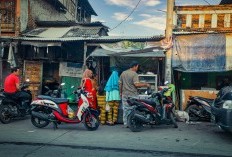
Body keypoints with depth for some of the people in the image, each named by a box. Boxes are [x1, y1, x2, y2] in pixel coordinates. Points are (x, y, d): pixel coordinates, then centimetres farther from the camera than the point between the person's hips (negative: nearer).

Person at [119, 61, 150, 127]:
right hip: (133, 95, -6)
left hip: (124, 94, 6)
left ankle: (126, 124, 13)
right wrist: (145, 84, -9)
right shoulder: (134, 74, -10)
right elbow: (137, 84, -20)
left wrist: (121, 92, 21)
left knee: (125, 109, 8)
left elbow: (120, 84, 12)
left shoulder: (123, 73, 10)